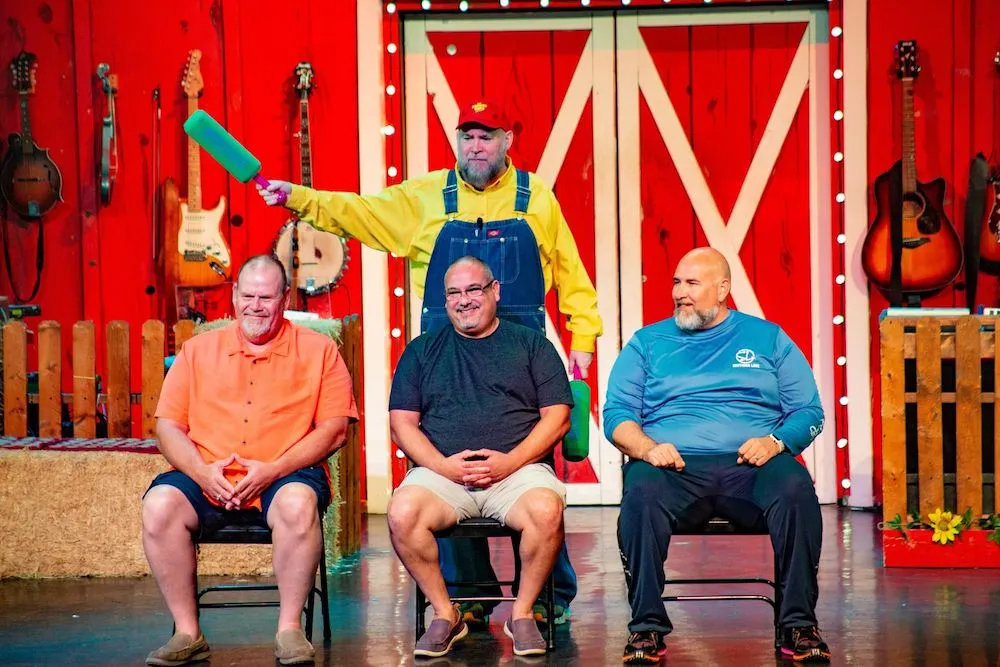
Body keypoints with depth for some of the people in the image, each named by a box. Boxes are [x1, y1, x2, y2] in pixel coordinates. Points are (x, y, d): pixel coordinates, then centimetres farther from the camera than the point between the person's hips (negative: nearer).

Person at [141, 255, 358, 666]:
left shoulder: (318, 351, 8)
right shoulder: (198, 350, 16)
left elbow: (334, 429, 0)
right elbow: (168, 425, 10)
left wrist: (273, 470, -13)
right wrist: (202, 471, -10)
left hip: (284, 479, -2)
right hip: (207, 481, 2)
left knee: (299, 503, -36)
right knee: (159, 505, -27)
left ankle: (289, 629, -22)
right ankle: (187, 633, -19)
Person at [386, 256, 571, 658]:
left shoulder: (532, 345, 14)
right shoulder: (422, 351, 17)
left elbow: (557, 417, 6)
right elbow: (402, 423, 10)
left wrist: (511, 461, -10)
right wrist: (443, 465, -7)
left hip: (518, 469, -1)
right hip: (441, 471, 1)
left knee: (546, 511, -34)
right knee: (402, 514, -30)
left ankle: (523, 613, -12)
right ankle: (445, 615, -11)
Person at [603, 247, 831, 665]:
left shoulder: (767, 338, 18)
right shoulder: (647, 342, 19)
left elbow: (808, 411, 12)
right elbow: (617, 413, 9)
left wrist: (776, 441, -10)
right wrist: (647, 447, -12)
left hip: (750, 467, 0)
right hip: (674, 467, 0)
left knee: (795, 489, -33)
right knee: (642, 494, -35)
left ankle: (798, 624, -25)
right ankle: (647, 627, -29)